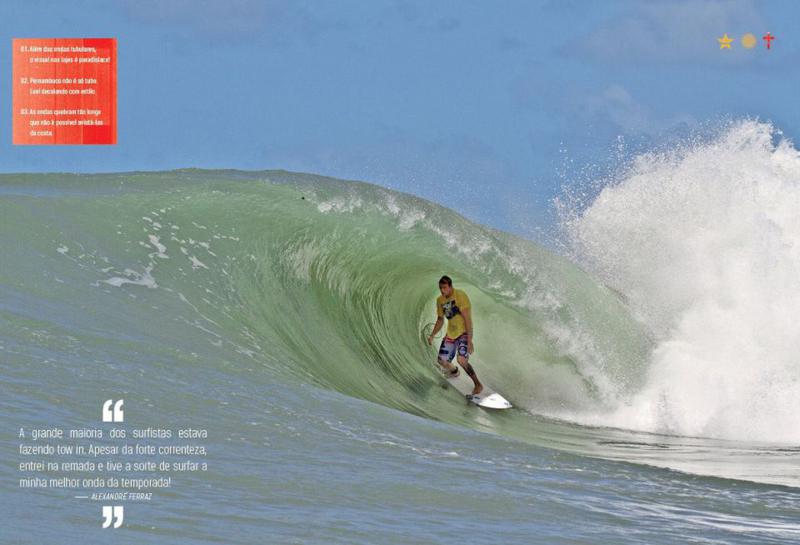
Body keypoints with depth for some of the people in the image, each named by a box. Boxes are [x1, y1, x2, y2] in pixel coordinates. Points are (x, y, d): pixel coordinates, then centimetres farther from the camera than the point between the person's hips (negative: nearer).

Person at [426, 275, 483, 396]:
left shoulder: (460, 296, -19)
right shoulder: (440, 300, 4)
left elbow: (467, 319, -22)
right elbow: (440, 320, 19)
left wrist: (469, 341, -26)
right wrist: (432, 335, 8)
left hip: (464, 332, -7)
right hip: (451, 334, 7)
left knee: (461, 359, -27)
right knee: (442, 361, 10)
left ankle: (478, 385, -11)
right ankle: (454, 371, 47)